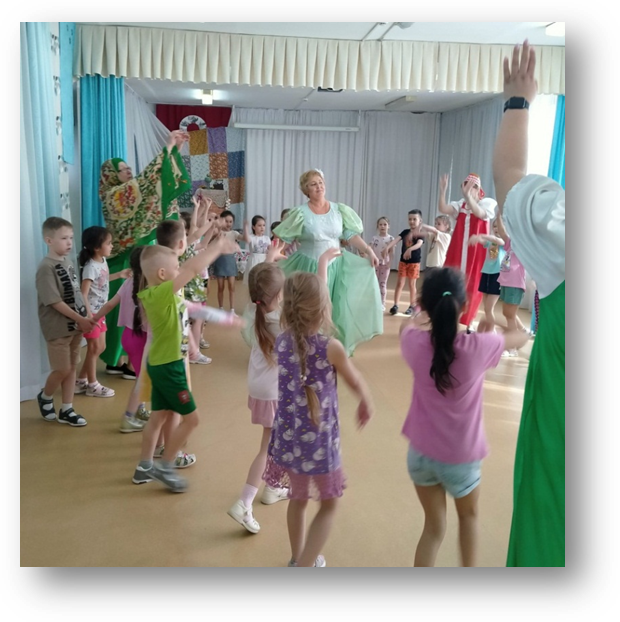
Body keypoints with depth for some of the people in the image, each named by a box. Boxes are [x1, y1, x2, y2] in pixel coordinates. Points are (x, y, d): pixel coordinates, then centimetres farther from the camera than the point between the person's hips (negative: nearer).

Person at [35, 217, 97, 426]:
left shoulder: (68, 263, 9)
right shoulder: (46, 267, -16)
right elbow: (54, 301, -20)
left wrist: (86, 317, 6)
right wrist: (80, 319, -19)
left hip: (75, 325, 7)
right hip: (58, 328, -7)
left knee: (72, 368, 11)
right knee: (62, 370, -1)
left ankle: (66, 410, 21)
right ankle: (45, 397, 28)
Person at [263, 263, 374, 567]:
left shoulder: (281, 341, -6)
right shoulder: (331, 348, -20)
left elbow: (311, 301, 11)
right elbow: (355, 383, -1)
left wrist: (323, 263, 23)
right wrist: (367, 402, 20)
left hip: (287, 437, 5)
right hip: (319, 440, -5)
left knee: (297, 499, 25)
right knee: (329, 505, 18)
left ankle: (298, 559, 45)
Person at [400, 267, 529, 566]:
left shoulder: (416, 344, -17)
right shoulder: (478, 347, -21)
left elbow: (407, 325, 10)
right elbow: (521, 338, 1)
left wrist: (427, 317, 24)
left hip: (421, 451, 1)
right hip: (461, 457, -1)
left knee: (434, 526, 21)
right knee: (469, 515, 30)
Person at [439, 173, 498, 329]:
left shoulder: (488, 203, -1)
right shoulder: (460, 204, 8)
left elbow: (480, 214, -24)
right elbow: (443, 209, -10)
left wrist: (468, 196, -38)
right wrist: (442, 191, -26)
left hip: (475, 252, -3)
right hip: (457, 252, 3)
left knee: (471, 287, 2)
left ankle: (467, 323, 11)